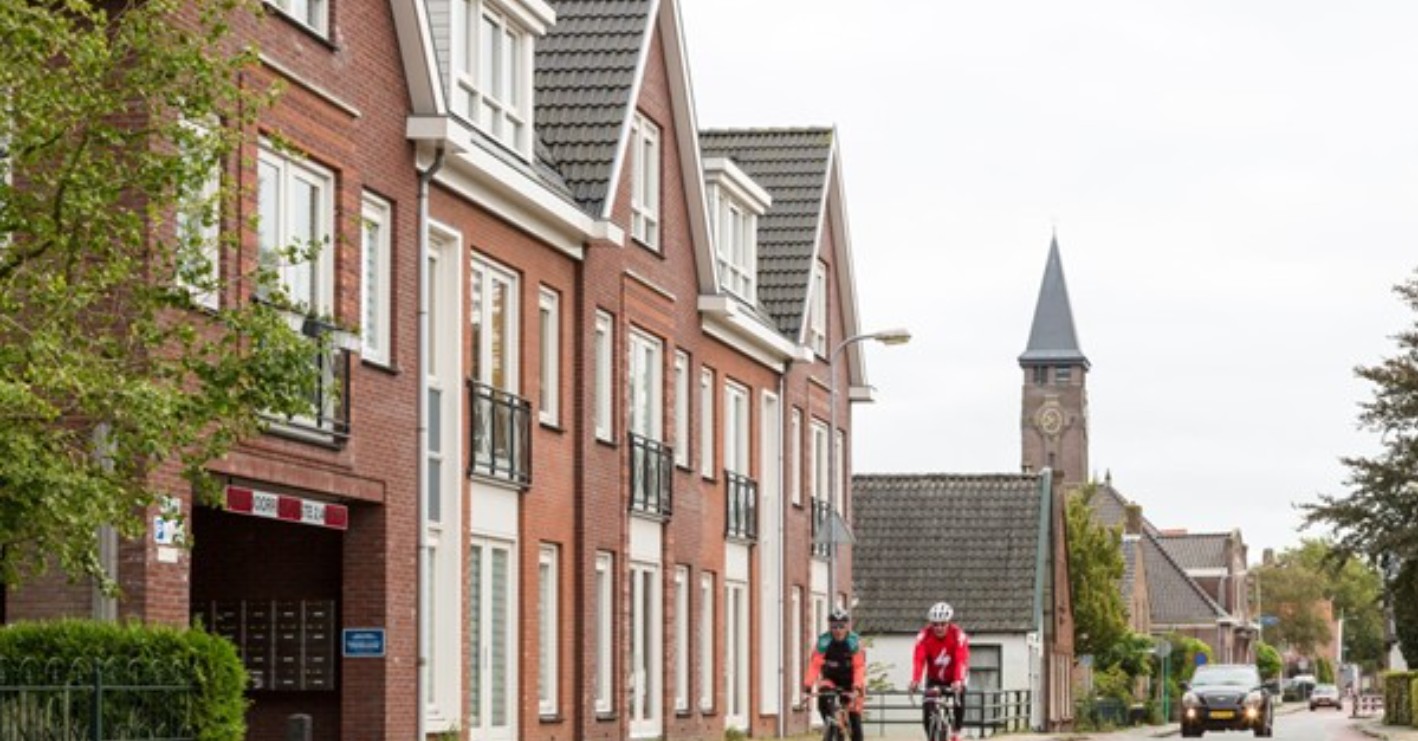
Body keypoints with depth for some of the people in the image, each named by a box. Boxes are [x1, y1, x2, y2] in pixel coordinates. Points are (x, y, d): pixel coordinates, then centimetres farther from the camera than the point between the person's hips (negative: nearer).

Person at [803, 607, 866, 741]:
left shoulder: (855, 642, -19)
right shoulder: (823, 642, -17)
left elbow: (860, 667, -25)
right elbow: (815, 665, -23)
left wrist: (857, 686, -41)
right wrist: (808, 684, -38)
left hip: (850, 682, -1)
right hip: (830, 679, 1)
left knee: (854, 719, -6)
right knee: (823, 697, -33)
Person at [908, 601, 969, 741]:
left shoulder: (958, 635, -27)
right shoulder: (924, 635, -23)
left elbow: (962, 660, -37)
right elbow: (918, 659, -33)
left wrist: (958, 681, -54)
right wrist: (915, 681, -50)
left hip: (953, 678, -2)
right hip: (934, 678, 2)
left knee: (959, 696, -29)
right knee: (927, 712, -12)